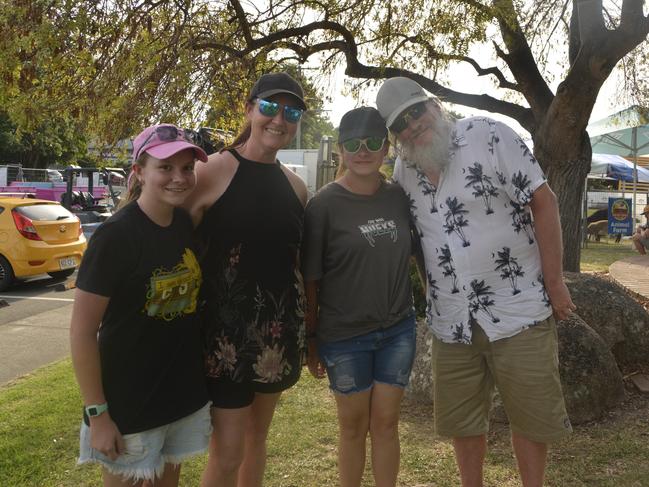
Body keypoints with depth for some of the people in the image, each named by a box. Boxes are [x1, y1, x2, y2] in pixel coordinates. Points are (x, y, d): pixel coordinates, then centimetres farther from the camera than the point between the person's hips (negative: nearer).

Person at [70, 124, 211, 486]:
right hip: (129, 402, -6)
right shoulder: (116, 236, -19)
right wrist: (97, 413, -16)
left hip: (185, 393, 6)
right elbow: (82, 333, -17)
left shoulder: (188, 224, 0)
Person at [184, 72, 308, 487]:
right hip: (227, 328, -5)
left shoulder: (295, 186, 7)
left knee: (258, 436, 19)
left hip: (280, 329, 5)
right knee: (228, 452, 1)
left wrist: (310, 331, 13)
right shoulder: (213, 173, -10)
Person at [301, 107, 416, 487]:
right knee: (354, 426, 13)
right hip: (344, 336, -2)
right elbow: (311, 279, -8)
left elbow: (415, 253, 13)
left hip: (399, 329, 3)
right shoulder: (324, 205, -11)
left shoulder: (400, 197, -1)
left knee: (386, 423, 13)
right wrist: (310, 340, -5)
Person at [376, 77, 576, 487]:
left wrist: (554, 282, -10)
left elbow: (544, 202, -10)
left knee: (532, 416, 10)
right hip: (451, 322, 5)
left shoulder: (489, 136, -11)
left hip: (518, 310, -4)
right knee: (461, 421, 16)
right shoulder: (404, 170, 4)